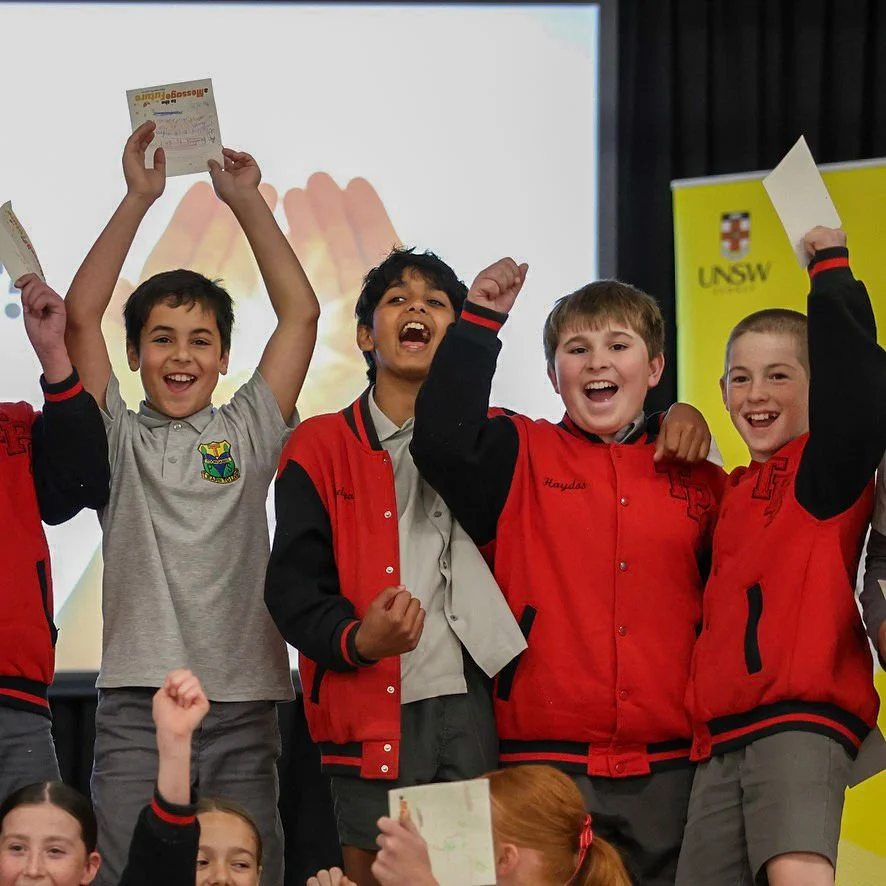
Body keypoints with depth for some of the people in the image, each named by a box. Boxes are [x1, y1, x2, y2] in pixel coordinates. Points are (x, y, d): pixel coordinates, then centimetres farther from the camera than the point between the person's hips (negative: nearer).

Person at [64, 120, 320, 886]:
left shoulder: (248, 436, 12)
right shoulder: (118, 439, 9)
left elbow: (301, 314, 7)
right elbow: (80, 316, 0)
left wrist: (246, 201, 4)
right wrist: (138, 200, -2)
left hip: (244, 711, 1)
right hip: (138, 711, -1)